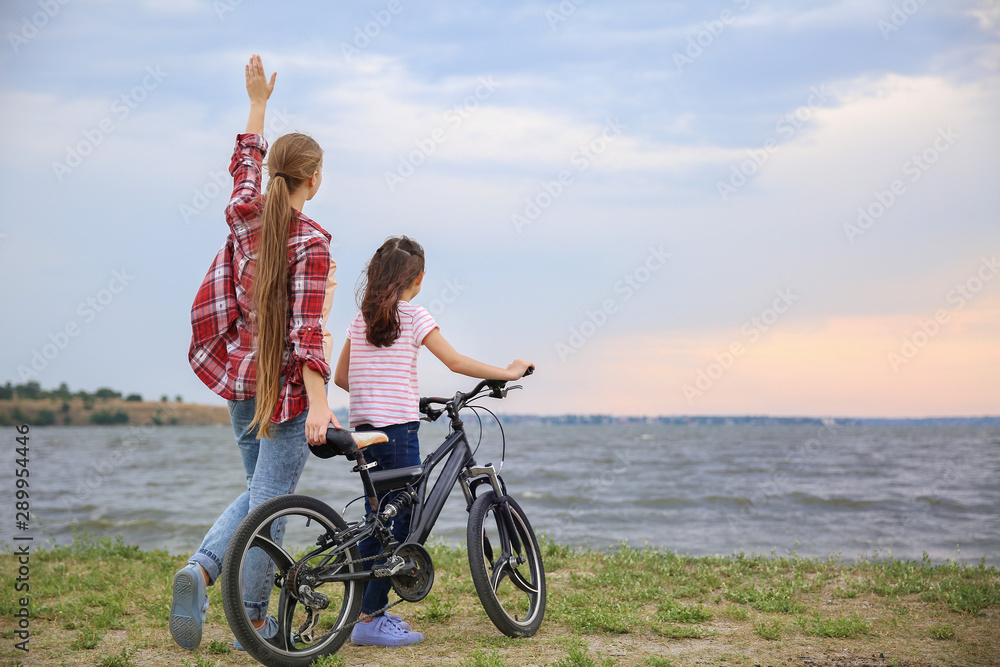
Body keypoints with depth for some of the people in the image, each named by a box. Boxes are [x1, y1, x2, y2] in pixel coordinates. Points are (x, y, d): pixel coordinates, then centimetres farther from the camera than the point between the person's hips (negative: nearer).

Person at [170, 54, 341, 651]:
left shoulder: (245, 216, 4)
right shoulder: (310, 242, -15)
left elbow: (245, 164, 25)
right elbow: (307, 330, -23)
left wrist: (258, 101, 35)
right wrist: (318, 402, -26)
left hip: (241, 375, 7)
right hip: (289, 380, -7)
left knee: (260, 490, 20)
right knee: (272, 500, 2)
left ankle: (202, 568, 0)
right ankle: (253, 618, 11)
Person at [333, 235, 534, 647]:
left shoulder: (360, 319, 12)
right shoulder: (413, 316, -6)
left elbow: (340, 376, 17)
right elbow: (456, 362, -9)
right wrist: (509, 372, 1)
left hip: (363, 428, 7)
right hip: (398, 429, -7)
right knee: (401, 521, -3)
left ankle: (373, 610, 17)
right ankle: (368, 620, -5)